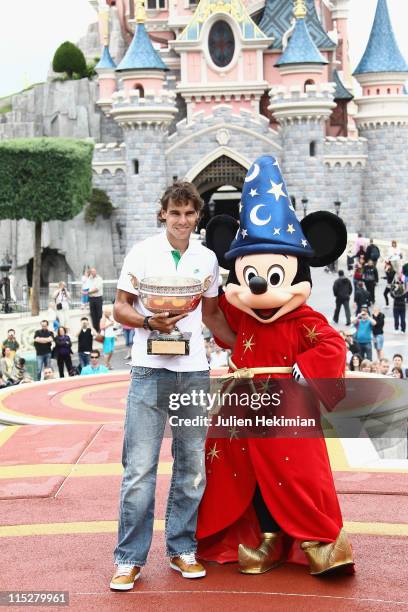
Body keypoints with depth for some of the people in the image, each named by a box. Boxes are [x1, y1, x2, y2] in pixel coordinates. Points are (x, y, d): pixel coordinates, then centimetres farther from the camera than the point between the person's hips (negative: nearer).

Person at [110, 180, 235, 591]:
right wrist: (150, 322, -16)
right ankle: (129, 558, 3)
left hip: (194, 372, 4)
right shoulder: (143, 253, 1)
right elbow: (119, 308, 2)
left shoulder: (207, 259, 11)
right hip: (150, 371, -4)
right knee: (139, 467, -6)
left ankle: (182, 550, 19)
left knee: (191, 465, 8)